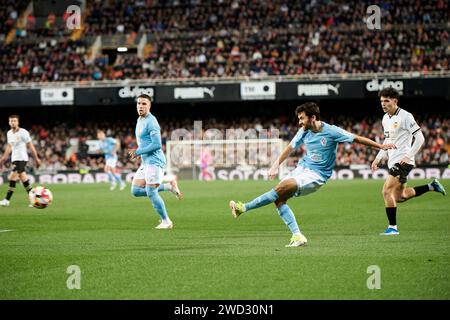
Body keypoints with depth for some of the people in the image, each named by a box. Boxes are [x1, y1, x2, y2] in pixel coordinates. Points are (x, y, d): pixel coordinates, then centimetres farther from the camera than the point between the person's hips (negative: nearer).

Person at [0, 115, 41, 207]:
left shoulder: (23, 132, -11)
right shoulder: (9, 133, 10)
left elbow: (31, 146, -7)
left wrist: (36, 158, -7)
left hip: (21, 158, -7)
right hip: (14, 158, 7)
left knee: (12, 178, -14)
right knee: (23, 178, 7)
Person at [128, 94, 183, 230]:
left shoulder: (151, 122, -14)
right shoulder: (140, 120, 16)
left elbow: (157, 144, -21)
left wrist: (139, 151, -15)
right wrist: (138, 152, 13)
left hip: (154, 161, -10)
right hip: (145, 162, 10)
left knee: (151, 192, -10)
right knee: (136, 191, 3)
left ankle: (166, 221, 3)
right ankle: (169, 186, 12)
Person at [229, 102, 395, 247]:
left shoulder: (331, 131, -13)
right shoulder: (304, 131, 3)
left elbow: (357, 138, -7)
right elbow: (290, 148, 15)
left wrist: (381, 146, -6)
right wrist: (276, 165, 6)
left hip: (317, 175, -7)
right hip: (302, 168, 7)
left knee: (281, 188, -24)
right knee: (279, 199, -11)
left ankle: (244, 208, -18)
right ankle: (297, 236, -11)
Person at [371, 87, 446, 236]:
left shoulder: (405, 116, -13)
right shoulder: (385, 118, 12)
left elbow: (419, 138, -15)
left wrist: (408, 156, -21)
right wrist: (378, 159, 17)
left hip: (402, 161, -9)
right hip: (393, 161, 9)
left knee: (387, 191, -16)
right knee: (400, 197, 13)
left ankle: (392, 227, -9)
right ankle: (431, 186, 27)